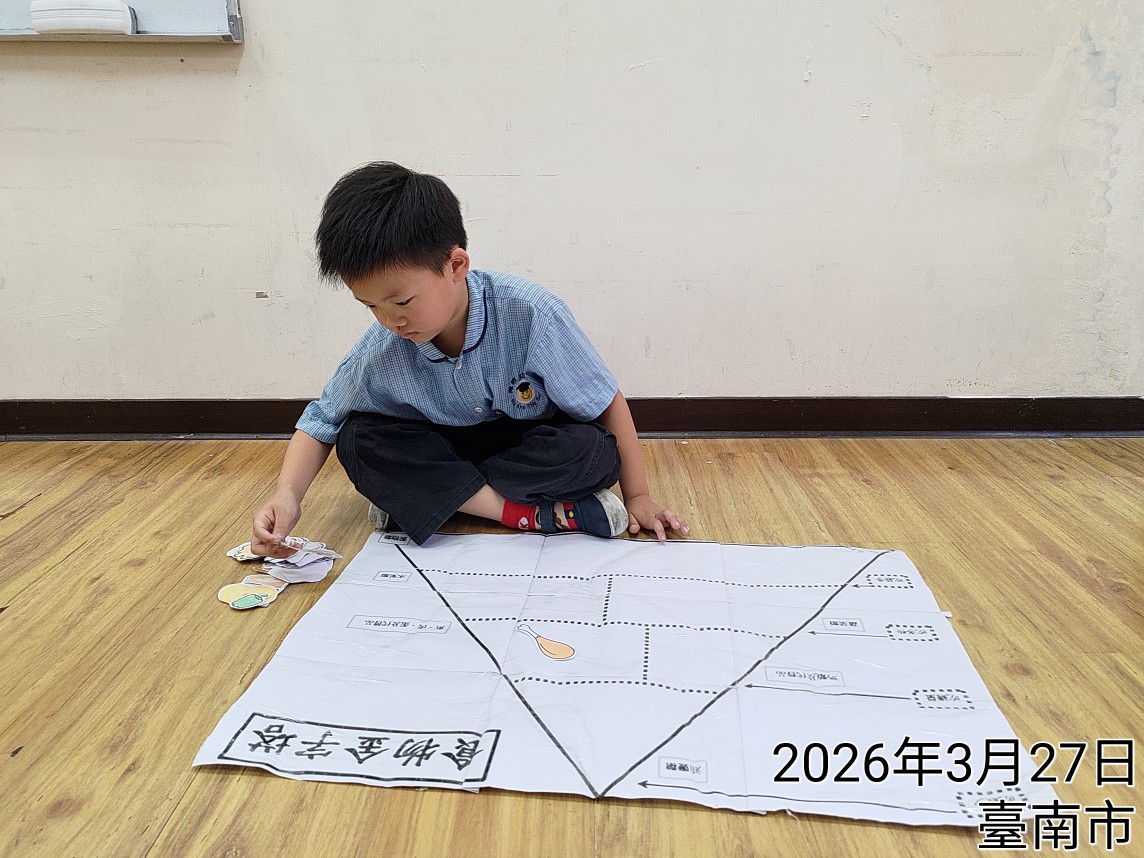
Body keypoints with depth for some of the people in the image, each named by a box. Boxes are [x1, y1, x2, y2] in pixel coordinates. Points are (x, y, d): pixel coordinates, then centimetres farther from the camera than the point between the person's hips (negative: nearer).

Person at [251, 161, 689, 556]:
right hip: (448, 448, 3)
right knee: (358, 441, -22)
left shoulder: (530, 315, -30)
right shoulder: (380, 350, -20)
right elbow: (321, 424, -6)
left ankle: (428, 496, -19)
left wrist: (637, 498, -14)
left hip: (536, 448, -2)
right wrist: (287, 495, -25)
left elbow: (607, 404, -20)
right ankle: (529, 513, -23)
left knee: (593, 452, -34)